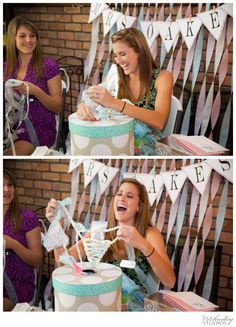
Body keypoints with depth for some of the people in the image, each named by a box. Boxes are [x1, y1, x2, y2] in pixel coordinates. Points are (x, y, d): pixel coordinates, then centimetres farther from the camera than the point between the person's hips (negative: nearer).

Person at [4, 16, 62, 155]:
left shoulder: (49, 65, -1)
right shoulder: (7, 68, 11)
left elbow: (58, 107, -3)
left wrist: (35, 91, -18)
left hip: (39, 129, -3)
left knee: (8, 154, -27)